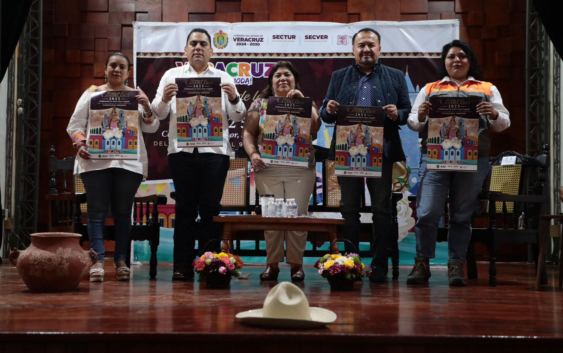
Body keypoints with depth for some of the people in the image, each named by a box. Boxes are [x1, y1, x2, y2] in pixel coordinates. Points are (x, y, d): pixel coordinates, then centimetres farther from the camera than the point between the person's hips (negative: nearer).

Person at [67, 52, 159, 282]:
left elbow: (151, 127, 7)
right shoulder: (91, 93, 12)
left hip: (129, 161, 1)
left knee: (123, 211, 3)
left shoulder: (137, 95, 13)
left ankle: (121, 260, 8)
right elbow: (75, 124, 9)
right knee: (97, 210, -6)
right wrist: (80, 144, -9)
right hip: (95, 160, -1)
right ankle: (98, 261, -9)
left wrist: (147, 108, -11)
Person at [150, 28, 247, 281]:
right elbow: (159, 113, 9)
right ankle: (182, 266, 4)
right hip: (181, 149, 0)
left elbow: (238, 117, 8)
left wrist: (234, 99, -12)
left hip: (215, 150, 0)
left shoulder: (223, 79, 14)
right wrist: (164, 99, -12)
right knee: (185, 208, 2)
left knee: (210, 208, -1)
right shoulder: (172, 75, 15)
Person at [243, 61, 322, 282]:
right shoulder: (261, 104, 12)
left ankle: (296, 264, 7)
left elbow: (315, 127, -7)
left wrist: (301, 100, -11)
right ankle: (272, 264, 8)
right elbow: (248, 132, 7)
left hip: (300, 170, 0)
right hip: (268, 170, 0)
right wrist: (252, 153, -10)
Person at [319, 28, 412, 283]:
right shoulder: (339, 77, 13)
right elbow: (325, 114, 11)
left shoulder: (396, 77, 11)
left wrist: (397, 114, -15)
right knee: (349, 208, 4)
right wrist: (329, 110, -12)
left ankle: (379, 265, 7)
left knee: (381, 209, 1)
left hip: (381, 150, -1)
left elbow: (407, 113, 6)